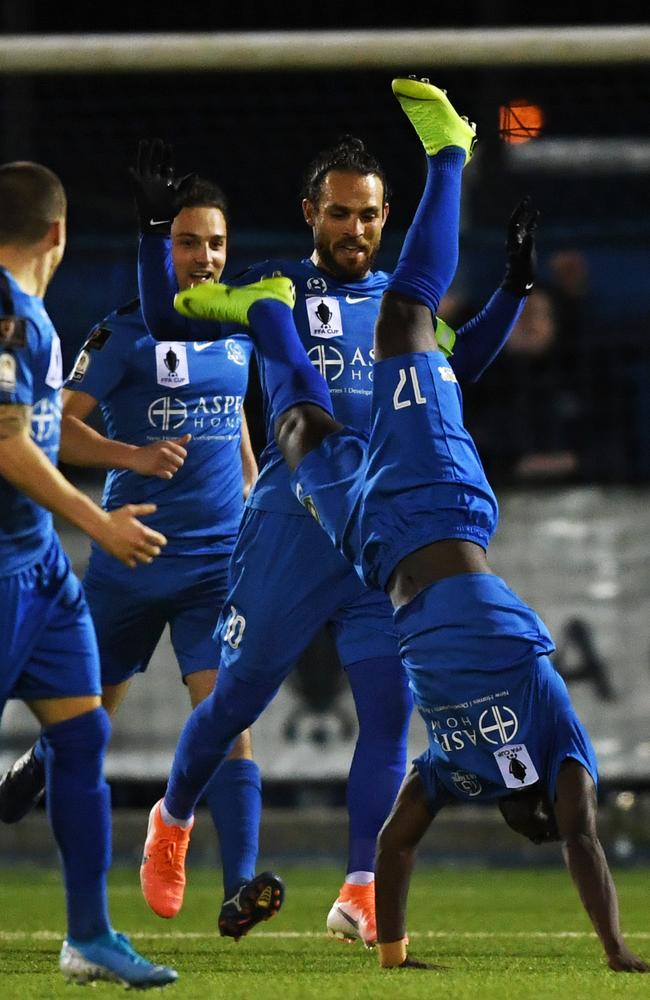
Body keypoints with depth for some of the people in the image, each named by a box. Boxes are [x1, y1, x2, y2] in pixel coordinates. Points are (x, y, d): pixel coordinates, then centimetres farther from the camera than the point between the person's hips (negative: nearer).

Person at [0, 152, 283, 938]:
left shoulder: (239, 331, 8)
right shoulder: (127, 335, -8)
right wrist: (132, 456, -25)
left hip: (218, 562, 3)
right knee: (88, 711, 13)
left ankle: (239, 888, -21)